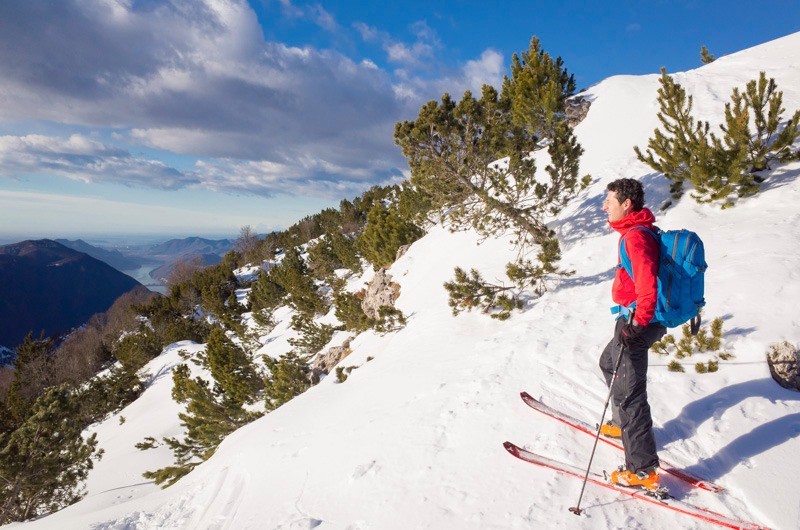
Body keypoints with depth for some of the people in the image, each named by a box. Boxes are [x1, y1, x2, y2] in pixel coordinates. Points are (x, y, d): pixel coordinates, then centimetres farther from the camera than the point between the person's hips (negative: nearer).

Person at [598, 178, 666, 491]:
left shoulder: (635, 237, -21)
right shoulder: (647, 231, 12)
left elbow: (648, 286, -32)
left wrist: (637, 324, -27)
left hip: (636, 322, -11)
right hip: (638, 319, 11)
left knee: (627, 393, -6)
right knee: (609, 364, 29)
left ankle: (643, 471, 2)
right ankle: (624, 425, 44)